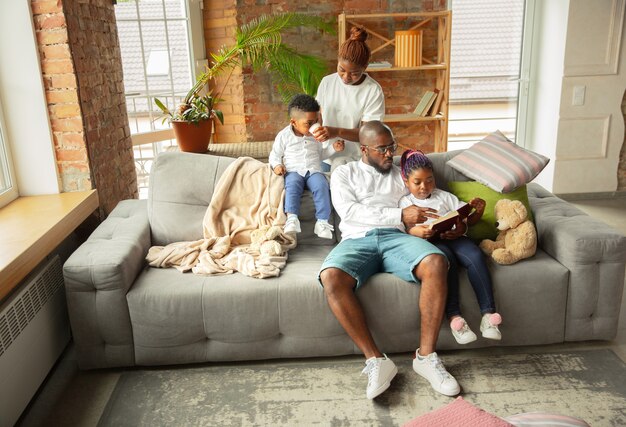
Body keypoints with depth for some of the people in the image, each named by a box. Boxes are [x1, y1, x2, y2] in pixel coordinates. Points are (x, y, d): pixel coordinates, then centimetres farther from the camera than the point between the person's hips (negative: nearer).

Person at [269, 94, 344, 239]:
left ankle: (322, 221, -31)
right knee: (292, 185, -36)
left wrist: (333, 148, 11)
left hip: (314, 171, 2)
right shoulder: (284, 135, 4)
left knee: (322, 185, -29)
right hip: (293, 171, -2)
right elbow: (275, 154, 12)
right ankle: (292, 217, -44)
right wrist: (276, 165, -9)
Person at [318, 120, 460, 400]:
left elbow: (424, 206, 23)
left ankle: (426, 356, -20)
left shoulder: (402, 173, 27)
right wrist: (400, 215, -9)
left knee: (436, 263, -31)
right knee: (331, 277, -35)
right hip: (357, 239, -2)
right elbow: (348, 210, -1)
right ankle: (375, 360, -26)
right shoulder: (344, 173, 17)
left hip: (395, 238, 2)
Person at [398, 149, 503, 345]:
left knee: (475, 256, -30)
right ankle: (454, 316, -37)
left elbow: (468, 219, 23)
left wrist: (477, 211, 0)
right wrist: (415, 231, -21)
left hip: (454, 237, 3)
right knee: (447, 259, -37)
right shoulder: (405, 202, 19)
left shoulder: (444, 196, 28)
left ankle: (488, 314, -32)